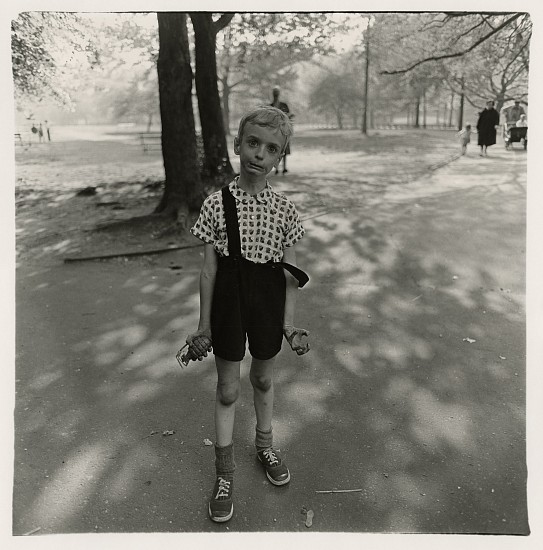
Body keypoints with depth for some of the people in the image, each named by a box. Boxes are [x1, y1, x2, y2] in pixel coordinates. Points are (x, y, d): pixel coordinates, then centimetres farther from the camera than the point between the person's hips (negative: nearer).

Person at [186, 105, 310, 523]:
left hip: (268, 302, 1)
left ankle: (265, 445, 47)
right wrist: (204, 324, -2)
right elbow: (209, 269, -5)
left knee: (264, 379, 21)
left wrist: (289, 323, -4)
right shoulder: (217, 204, -9)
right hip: (229, 300, -1)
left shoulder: (284, 209, -6)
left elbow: (291, 272, -1)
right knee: (228, 388, 11)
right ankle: (225, 472, 29)